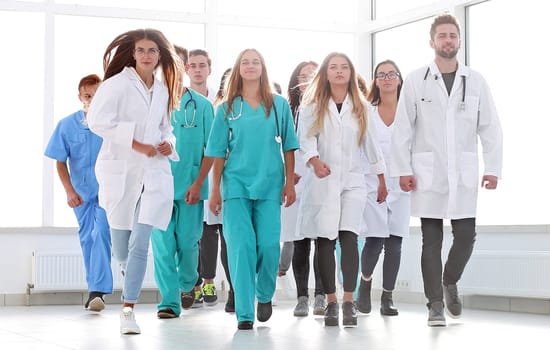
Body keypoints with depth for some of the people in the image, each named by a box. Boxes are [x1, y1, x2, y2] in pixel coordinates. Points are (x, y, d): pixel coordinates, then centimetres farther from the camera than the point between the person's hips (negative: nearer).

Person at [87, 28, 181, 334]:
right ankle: (132, 276, 42)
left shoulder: (163, 90, 13)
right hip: (120, 171, -3)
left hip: (154, 172, 3)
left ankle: (129, 310, -5)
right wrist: (135, 143, -18)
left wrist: (169, 143, 4)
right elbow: (98, 121, -15)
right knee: (121, 248, 7)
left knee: (140, 243, -10)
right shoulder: (118, 84, -5)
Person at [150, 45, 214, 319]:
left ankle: (187, 283, 32)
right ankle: (169, 301, 2)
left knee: (188, 243, 4)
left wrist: (198, 183, -7)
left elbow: (210, 149, 2)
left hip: (190, 188, -1)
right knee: (163, 244, -4)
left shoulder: (201, 105, 4)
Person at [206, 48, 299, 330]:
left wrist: (290, 182, 2)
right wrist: (215, 189, 4)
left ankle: (265, 295, 21)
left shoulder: (279, 105, 8)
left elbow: (288, 146, 9)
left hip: (270, 185, 0)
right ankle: (244, 313, -4)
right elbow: (219, 151, 8)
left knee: (269, 245, -6)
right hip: (236, 185, 0)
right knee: (241, 246, -8)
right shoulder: (228, 108, 8)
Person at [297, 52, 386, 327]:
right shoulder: (313, 106, 10)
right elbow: (306, 138, -3)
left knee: (348, 236, -15)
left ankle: (349, 302, -17)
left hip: (353, 180, 0)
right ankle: (331, 302, 3)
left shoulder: (361, 107, 14)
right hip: (322, 180, 0)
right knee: (325, 240, -3)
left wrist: (382, 179, 13)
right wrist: (315, 161, -23)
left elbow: (370, 143, 15)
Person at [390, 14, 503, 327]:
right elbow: (403, 128, 1)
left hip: (463, 174, 2)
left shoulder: (475, 81, 7)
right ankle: (435, 304, 9)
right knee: (432, 240, 1)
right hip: (428, 173, -1)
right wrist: (403, 169, -5)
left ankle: (450, 282, 29)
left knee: (466, 236, 1)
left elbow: (490, 127, 5)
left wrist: (493, 168, -2)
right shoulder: (416, 81, 2)